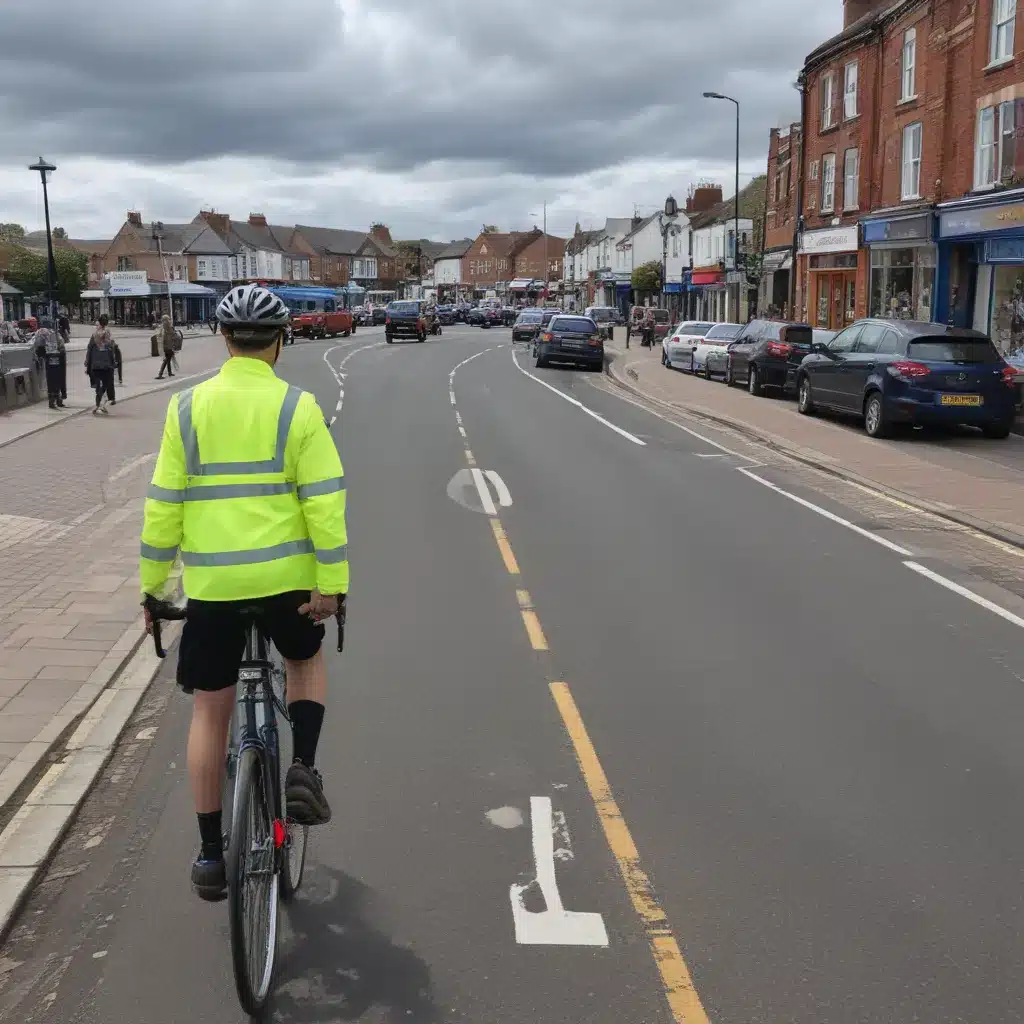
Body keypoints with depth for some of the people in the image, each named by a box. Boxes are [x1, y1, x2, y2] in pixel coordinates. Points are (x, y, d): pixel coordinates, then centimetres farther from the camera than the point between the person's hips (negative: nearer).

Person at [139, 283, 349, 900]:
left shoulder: (188, 408, 1)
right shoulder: (298, 407, -5)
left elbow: (164, 504, 2)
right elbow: (324, 501, -11)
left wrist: (152, 582, 10)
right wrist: (331, 583, -7)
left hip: (211, 583, 1)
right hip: (287, 577, -1)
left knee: (211, 711, 13)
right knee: (307, 660, 29)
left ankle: (211, 854, 19)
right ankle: (303, 769, 11)